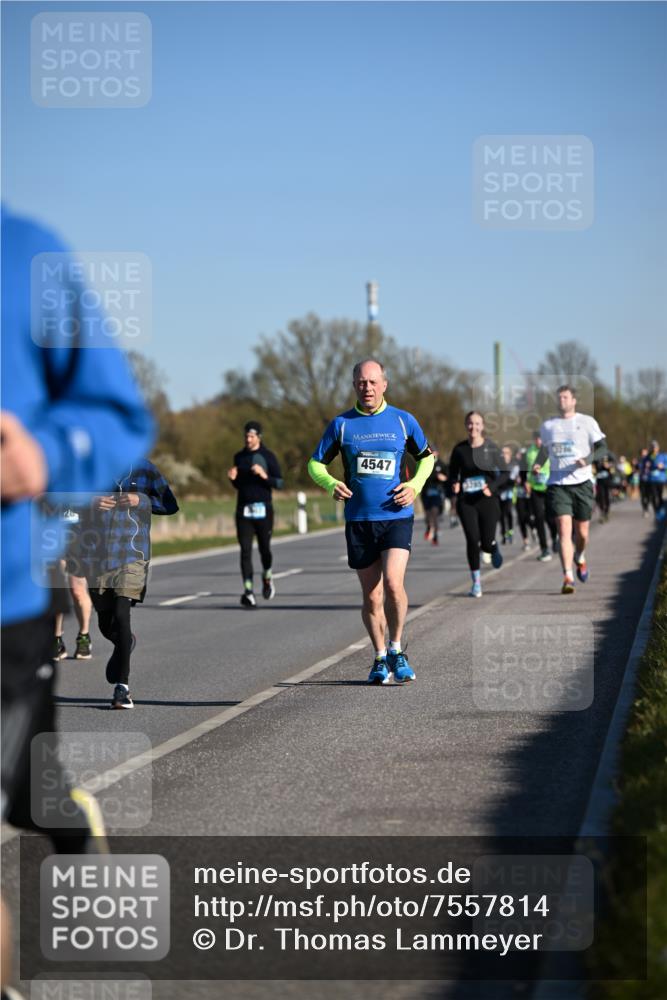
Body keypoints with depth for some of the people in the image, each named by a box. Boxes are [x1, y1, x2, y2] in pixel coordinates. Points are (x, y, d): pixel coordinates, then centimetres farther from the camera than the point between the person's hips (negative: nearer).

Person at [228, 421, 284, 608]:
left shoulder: (268, 456, -1)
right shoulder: (239, 457, 11)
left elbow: (280, 483, -5)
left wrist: (264, 475, -21)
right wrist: (233, 478, -2)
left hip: (263, 509, -3)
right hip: (243, 510, 3)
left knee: (264, 549, 3)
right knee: (245, 551, -6)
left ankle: (267, 577, 33)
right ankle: (248, 591, -8)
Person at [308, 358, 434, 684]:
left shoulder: (403, 420, 4)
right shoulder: (342, 424, 3)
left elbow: (427, 456, 17)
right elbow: (315, 463, 10)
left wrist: (414, 485, 0)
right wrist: (331, 484, -11)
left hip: (396, 516, -1)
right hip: (358, 520, 1)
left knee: (393, 583, -19)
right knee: (371, 596, 5)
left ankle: (396, 650, 0)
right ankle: (380, 659, 23)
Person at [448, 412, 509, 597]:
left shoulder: (491, 448, 0)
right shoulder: (459, 449, 3)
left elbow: (505, 474, 2)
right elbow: (453, 473, 13)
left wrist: (492, 487, -15)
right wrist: (454, 485, -8)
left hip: (487, 499, -1)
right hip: (466, 501, 1)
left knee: (487, 543, -4)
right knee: (472, 540, -10)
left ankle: (494, 549, 36)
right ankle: (476, 581, 4)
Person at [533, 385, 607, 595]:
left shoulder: (587, 422, 3)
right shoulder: (547, 426, 11)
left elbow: (603, 448, 0)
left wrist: (587, 459, -19)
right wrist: (538, 464, 6)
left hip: (582, 482, -1)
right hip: (557, 484, 1)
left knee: (582, 532, 6)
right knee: (564, 530, -14)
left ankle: (579, 558, 40)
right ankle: (568, 577, -16)